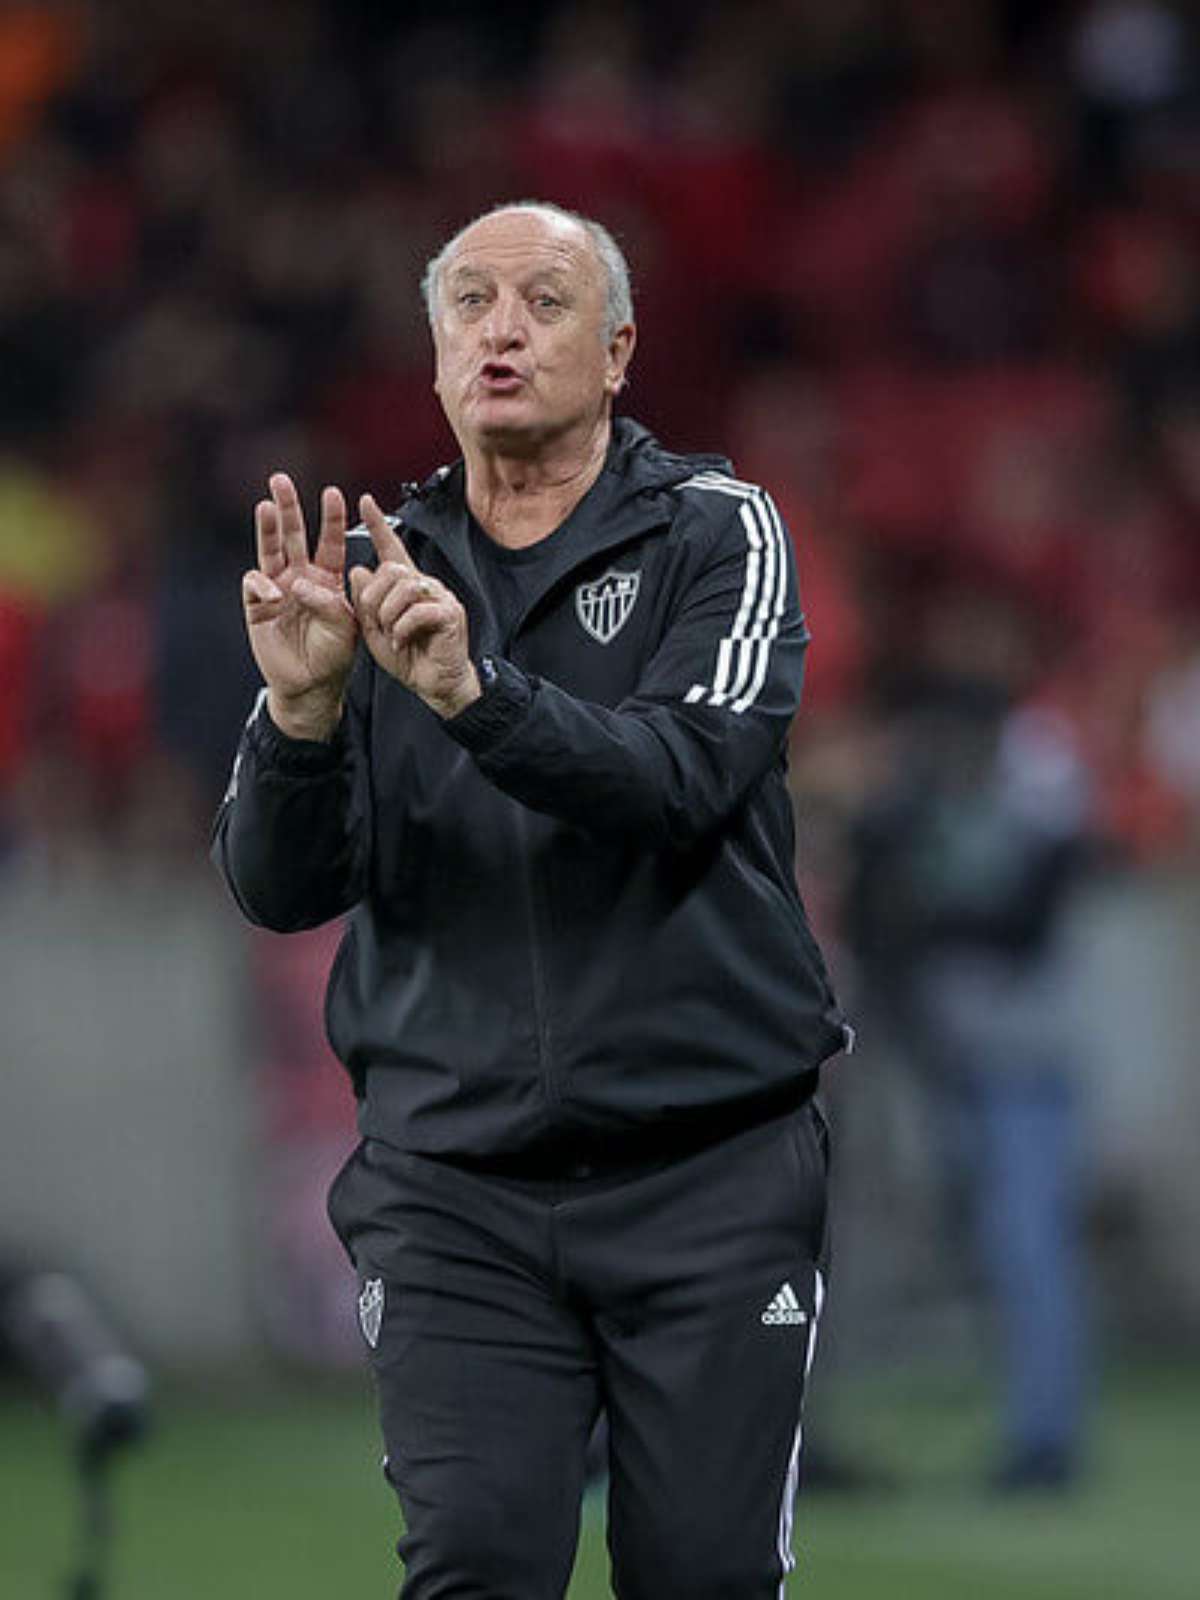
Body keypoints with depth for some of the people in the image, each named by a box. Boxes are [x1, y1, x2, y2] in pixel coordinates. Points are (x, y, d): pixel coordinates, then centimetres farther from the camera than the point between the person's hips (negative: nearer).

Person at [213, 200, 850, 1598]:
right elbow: (278, 890, 1)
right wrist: (302, 706, -18)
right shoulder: (366, 575, 9)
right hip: (455, 1182, 2)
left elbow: (683, 779, -17)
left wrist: (473, 693, -32)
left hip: (708, 1165, -1)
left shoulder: (715, 535, 1)